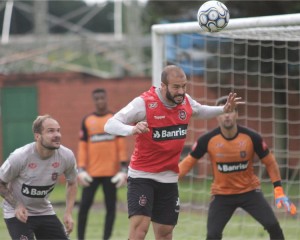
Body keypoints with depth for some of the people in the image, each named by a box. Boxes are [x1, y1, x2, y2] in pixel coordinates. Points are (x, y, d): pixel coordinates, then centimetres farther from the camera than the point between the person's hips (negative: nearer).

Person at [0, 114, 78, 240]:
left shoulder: (66, 156, -15)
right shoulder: (20, 156, -26)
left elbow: (72, 183, 5)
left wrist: (68, 213, -5)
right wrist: (16, 205, -22)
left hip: (45, 211, 5)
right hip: (18, 214, -5)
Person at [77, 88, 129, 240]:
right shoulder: (87, 121, 6)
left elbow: (121, 145, 4)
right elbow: (82, 146, 5)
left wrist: (123, 168, -4)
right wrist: (81, 169, -4)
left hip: (111, 172, 0)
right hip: (92, 172, 0)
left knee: (110, 206, 2)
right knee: (84, 205, -3)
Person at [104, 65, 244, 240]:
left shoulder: (186, 101, -1)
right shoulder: (144, 102, -19)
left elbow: (201, 111, 24)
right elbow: (110, 125, -24)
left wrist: (224, 110, 5)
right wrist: (132, 129, -45)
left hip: (169, 178, 6)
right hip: (142, 176, -6)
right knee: (140, 226, -20)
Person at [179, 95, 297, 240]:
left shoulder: (252, 137, -14)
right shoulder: (208, 140, -15)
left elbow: (270, 162, -2)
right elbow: (189, 162, -3)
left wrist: (278, 191, -6)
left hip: (250, 191, 0)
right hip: (221, 195, 0)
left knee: (272, 226, -13)